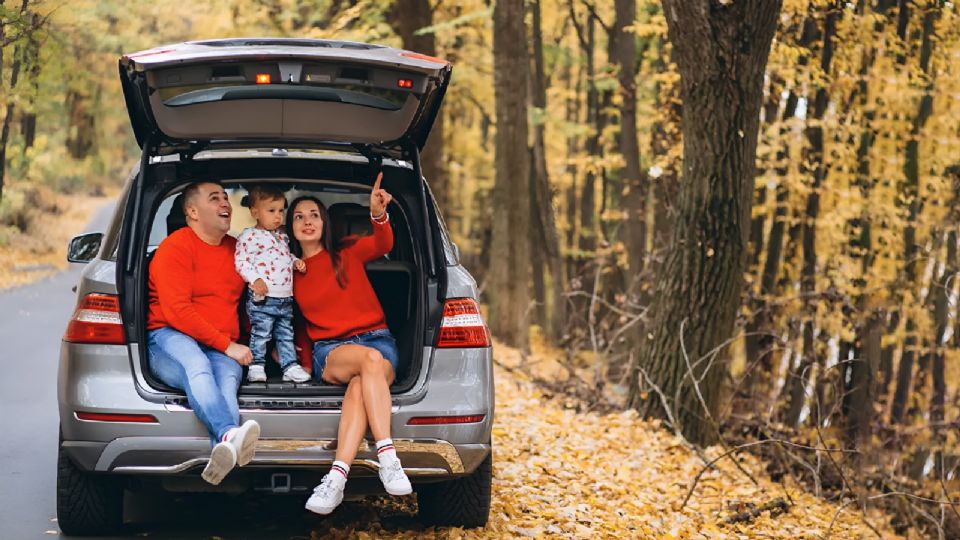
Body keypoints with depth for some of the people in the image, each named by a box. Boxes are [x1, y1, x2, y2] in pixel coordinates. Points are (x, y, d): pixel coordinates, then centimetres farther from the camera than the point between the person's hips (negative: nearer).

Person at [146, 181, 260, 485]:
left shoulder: (236, 249, 21)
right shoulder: (175, 248, 0)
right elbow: (176, 311, -10)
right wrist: (226, 345, -13)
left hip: (223, 349, 5)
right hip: (171, 338, -4)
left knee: (227, 378, -33)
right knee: (196, 366, -40)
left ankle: (223, 451, -63)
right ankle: (231, 435, -68)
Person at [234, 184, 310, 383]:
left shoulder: (281, 236, 17)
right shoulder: (250, 236, -7)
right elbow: (241, 261, -12)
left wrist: (295, 262, 11)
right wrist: (255, 279, -23)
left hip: (285, 298, 7)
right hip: (262, 298, -7)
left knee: (286, 334, 11)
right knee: (260, 333, -6)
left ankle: (290, 366, 15)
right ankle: (256, 366, 1)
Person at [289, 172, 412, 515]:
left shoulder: (348, 252, 10)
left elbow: (382, 244, -13)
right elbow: (294, 321, 30)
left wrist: (378, 215, -34)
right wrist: (303, 356, 12)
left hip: (376, 339, 0)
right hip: (329, 351, 0)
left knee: (360, 386, -37)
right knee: (371, 359, -37)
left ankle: (337, 477, -53)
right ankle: (387, 458, -52)